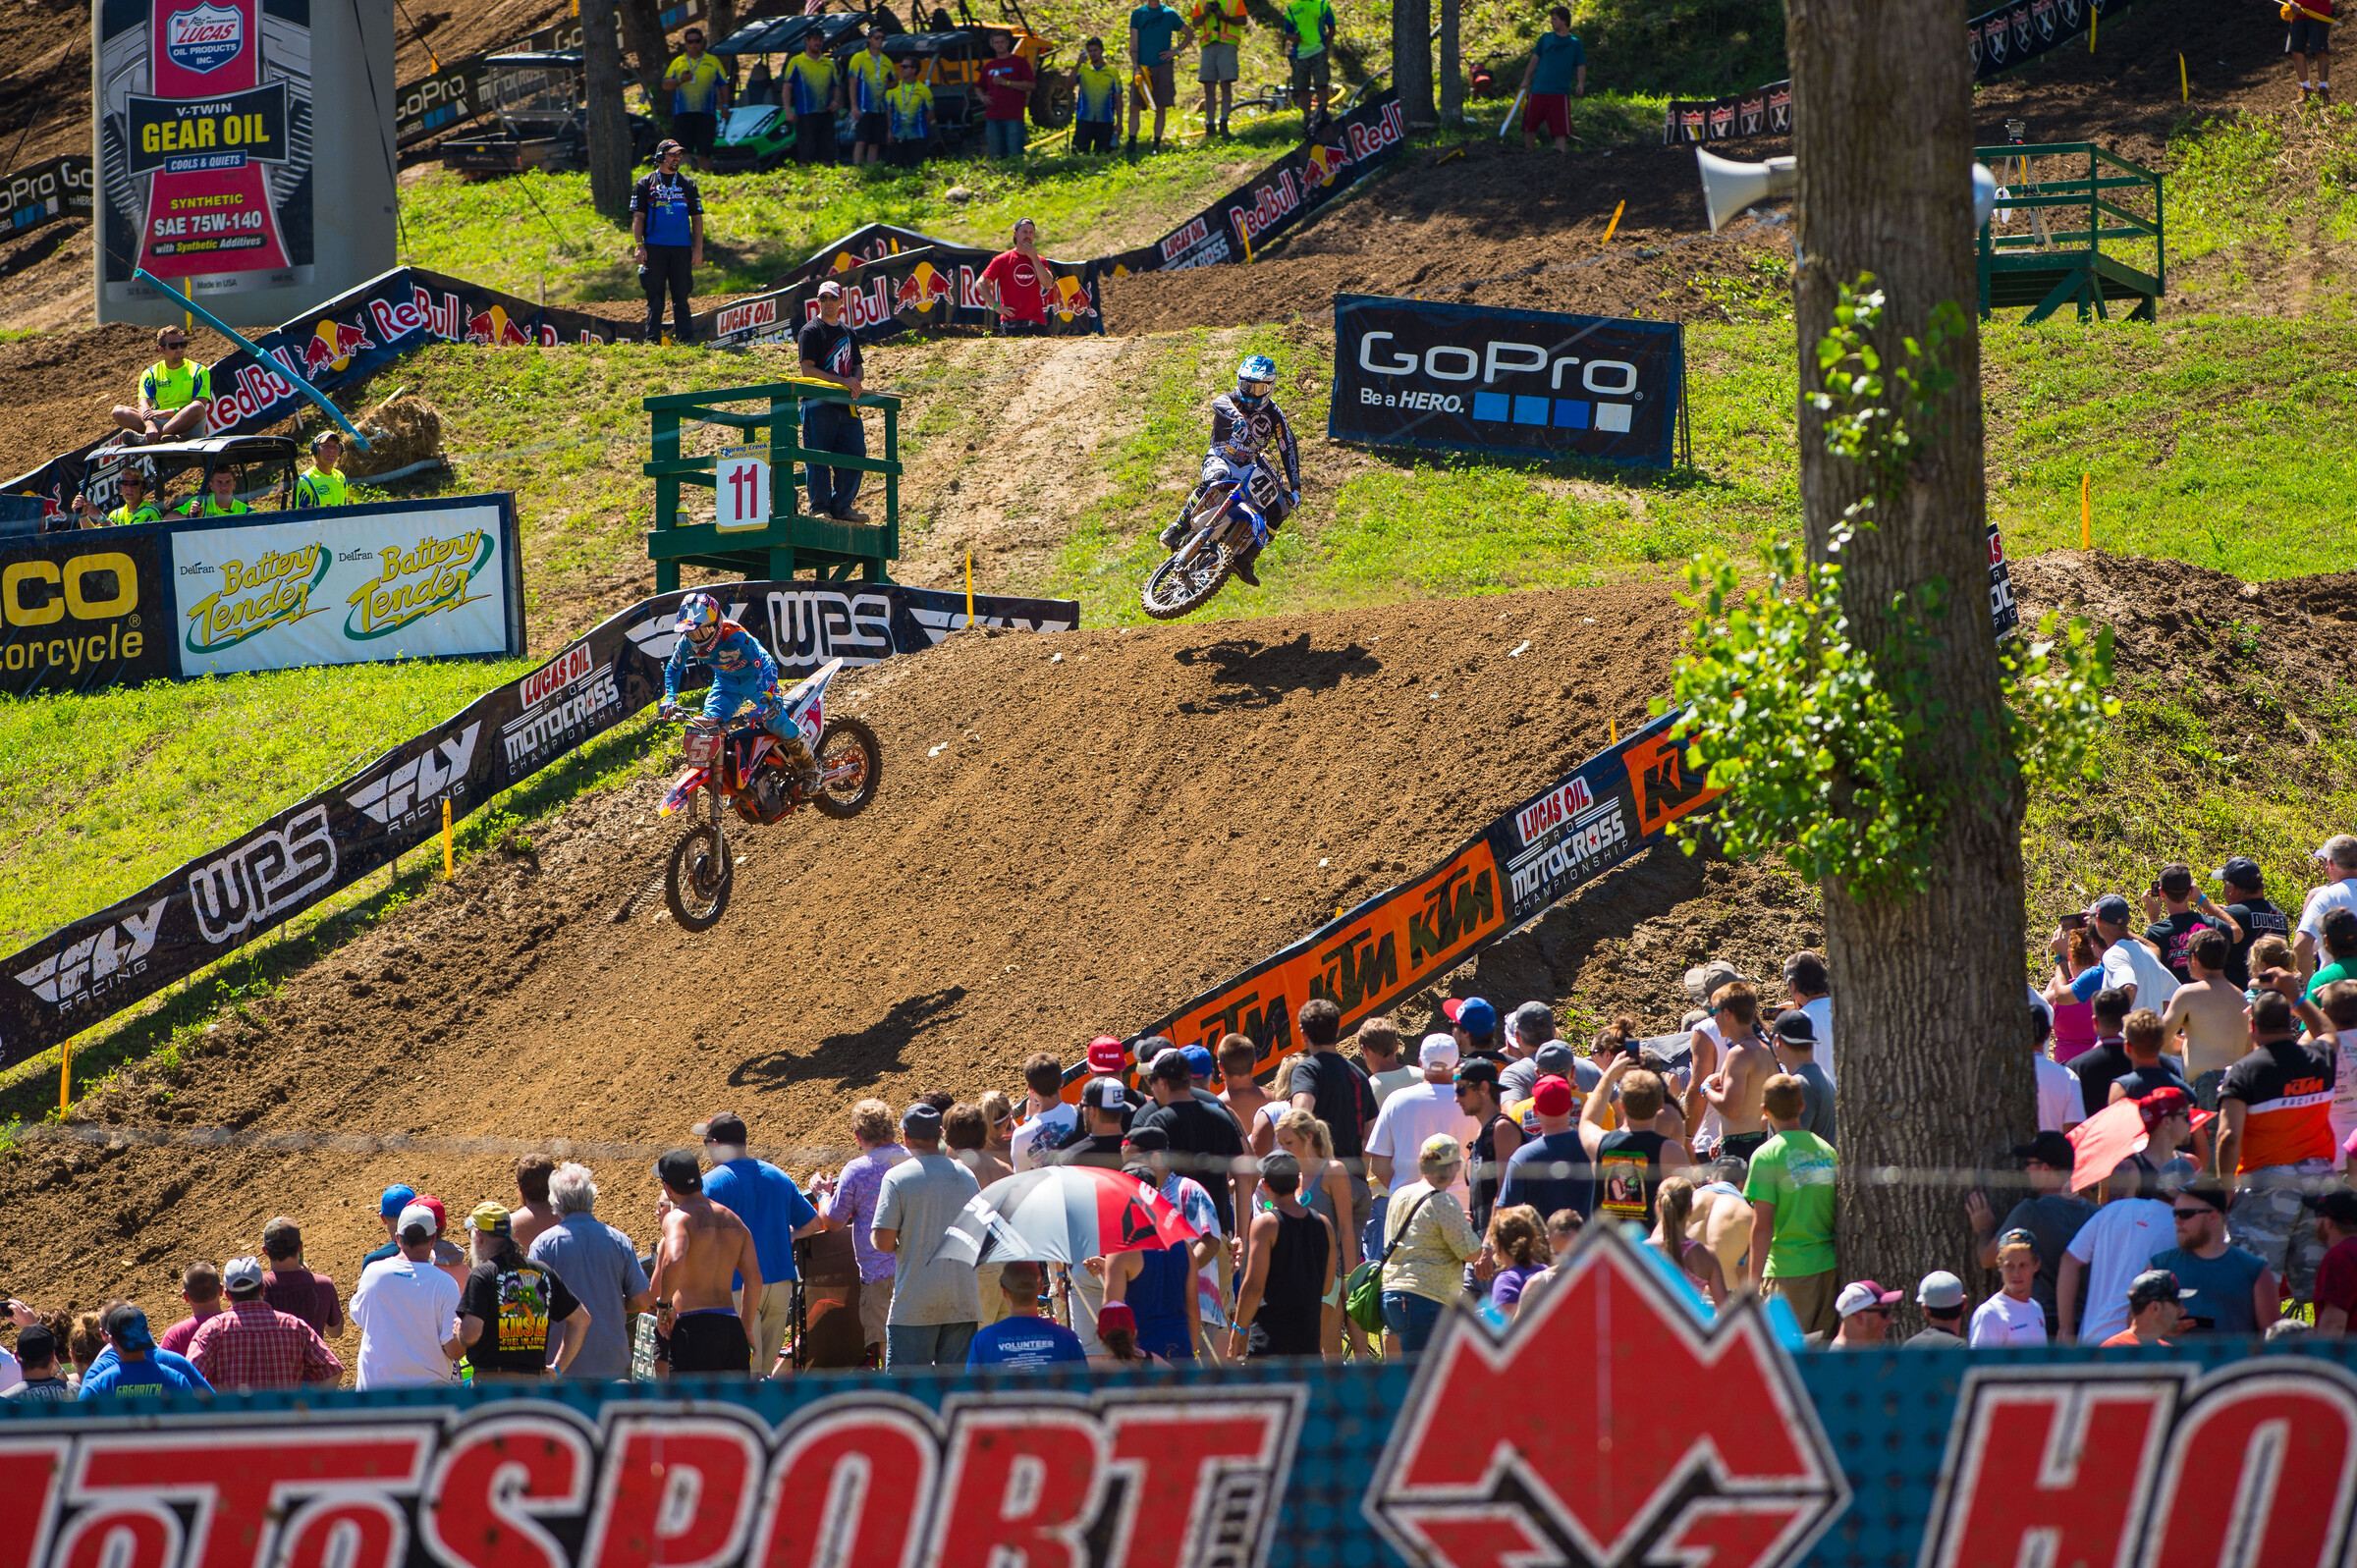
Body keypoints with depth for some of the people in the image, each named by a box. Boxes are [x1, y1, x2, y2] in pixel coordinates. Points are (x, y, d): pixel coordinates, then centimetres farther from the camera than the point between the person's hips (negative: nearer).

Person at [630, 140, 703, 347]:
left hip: (682, 249, 1)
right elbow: (638, 217, 3)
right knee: (654, 296, 0)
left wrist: (698, 248, 3)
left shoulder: (688, 184, 12)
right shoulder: (646, 183, 7)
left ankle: (686, 339, 1)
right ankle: (652, 340, 2)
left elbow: (697, 218, 12)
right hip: (654, 248, -1)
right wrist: (638, 246, -8)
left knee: (681, 296, 1)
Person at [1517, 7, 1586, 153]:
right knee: (1529, 126, 6)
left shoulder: (1575, 44, 5)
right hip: (1538, 90, 3)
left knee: (1560, 129, -9)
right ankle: (1528, 151, 21)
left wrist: (1580, 83, -11)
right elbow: (1535, 60, 14)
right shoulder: (1545, 38, 11)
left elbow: (1581, 67, 6)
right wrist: (1526, 80, 7)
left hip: (1560, 92, -3)